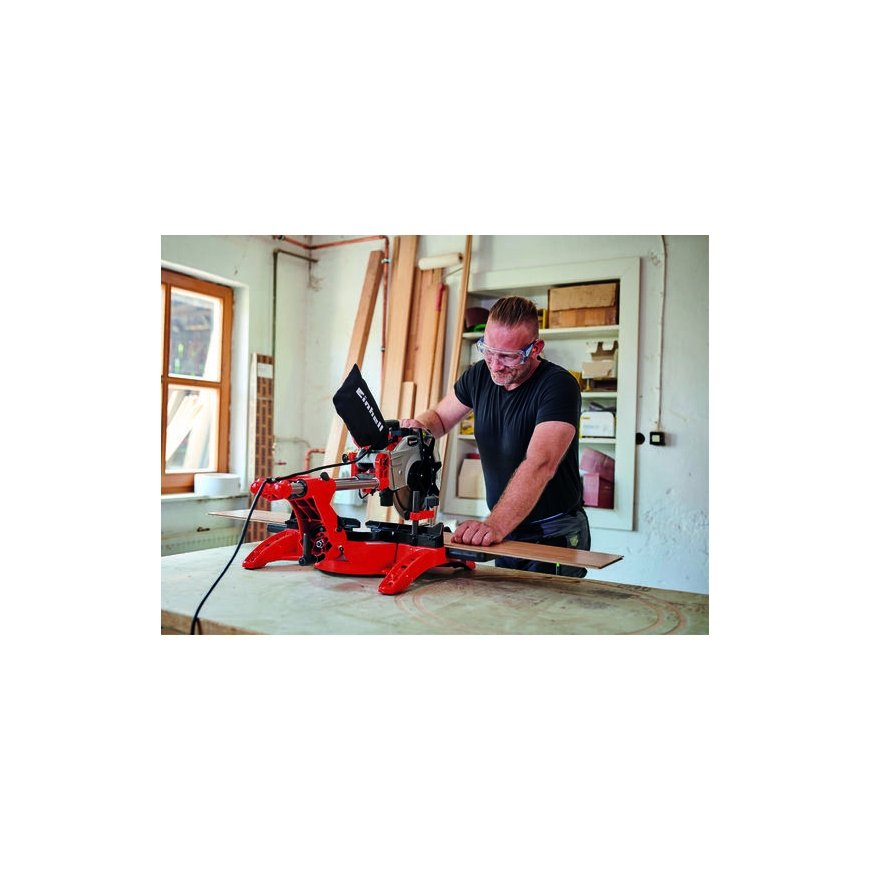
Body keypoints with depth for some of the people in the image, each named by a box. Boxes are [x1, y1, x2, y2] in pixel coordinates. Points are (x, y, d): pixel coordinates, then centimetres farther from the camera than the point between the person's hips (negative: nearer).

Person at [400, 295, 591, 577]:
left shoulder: (559, 385, -22)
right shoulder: (479, 375, -1)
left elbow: (540, 465, -35)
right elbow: (440, 416, 13)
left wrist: (495, 525, -46)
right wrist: (420, 425, -13)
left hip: (554, 535, -6)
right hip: (505, 531, 6)